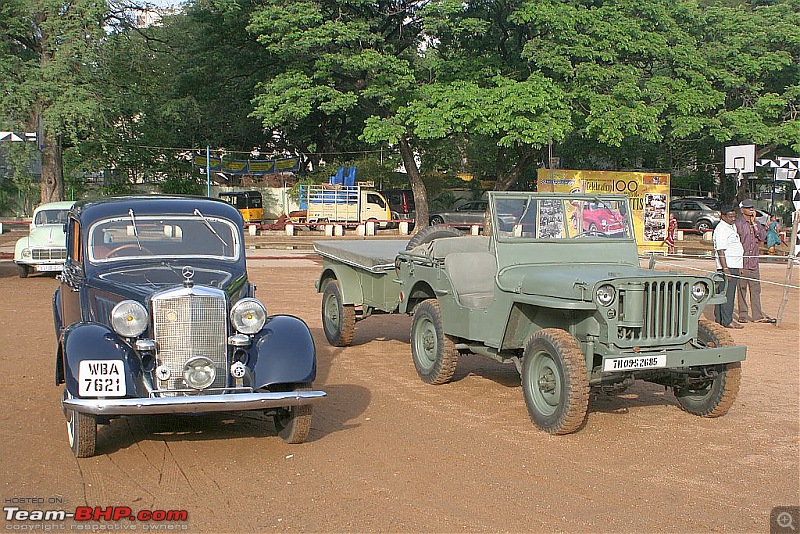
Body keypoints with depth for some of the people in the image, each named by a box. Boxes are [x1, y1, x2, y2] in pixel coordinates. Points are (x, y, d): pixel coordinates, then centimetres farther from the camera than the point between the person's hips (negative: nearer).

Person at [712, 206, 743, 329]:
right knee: (727, 293, -9)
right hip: (728, 265, -10)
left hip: (734, 265, 10)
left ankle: (719, 318, 20)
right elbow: (720, 251, -21)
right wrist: (725, 269, -25)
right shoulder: (721, 230, -15)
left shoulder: (732, 226, 16)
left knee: (721, 292, 14)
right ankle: (727, 321, -8)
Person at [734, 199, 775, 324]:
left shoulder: (756, 224, 14)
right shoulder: (738, 224, -5)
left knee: (756, 289, 7)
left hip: (754, 262, 6)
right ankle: (743, 315, 7)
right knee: (742, 289, 0)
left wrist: (754, 223, -3)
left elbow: (763, 237, 1)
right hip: (742, 262, -6)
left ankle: (757, 315, 11)